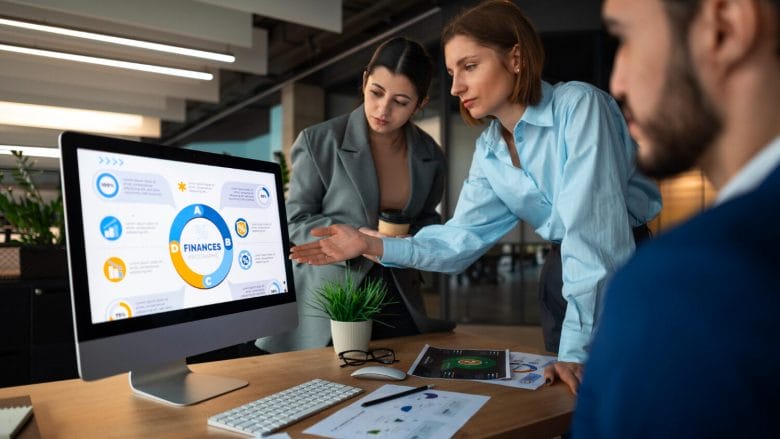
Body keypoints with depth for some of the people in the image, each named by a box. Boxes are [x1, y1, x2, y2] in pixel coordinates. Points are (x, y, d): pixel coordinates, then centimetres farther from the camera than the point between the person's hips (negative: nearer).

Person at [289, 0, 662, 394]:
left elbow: (592, 227, -27)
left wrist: (577, 347, -29)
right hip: (568, 274, 6)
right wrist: (371, 244, -14)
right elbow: (462, 238, -2)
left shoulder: (577, 105, -19)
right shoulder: (489, 150, 2)